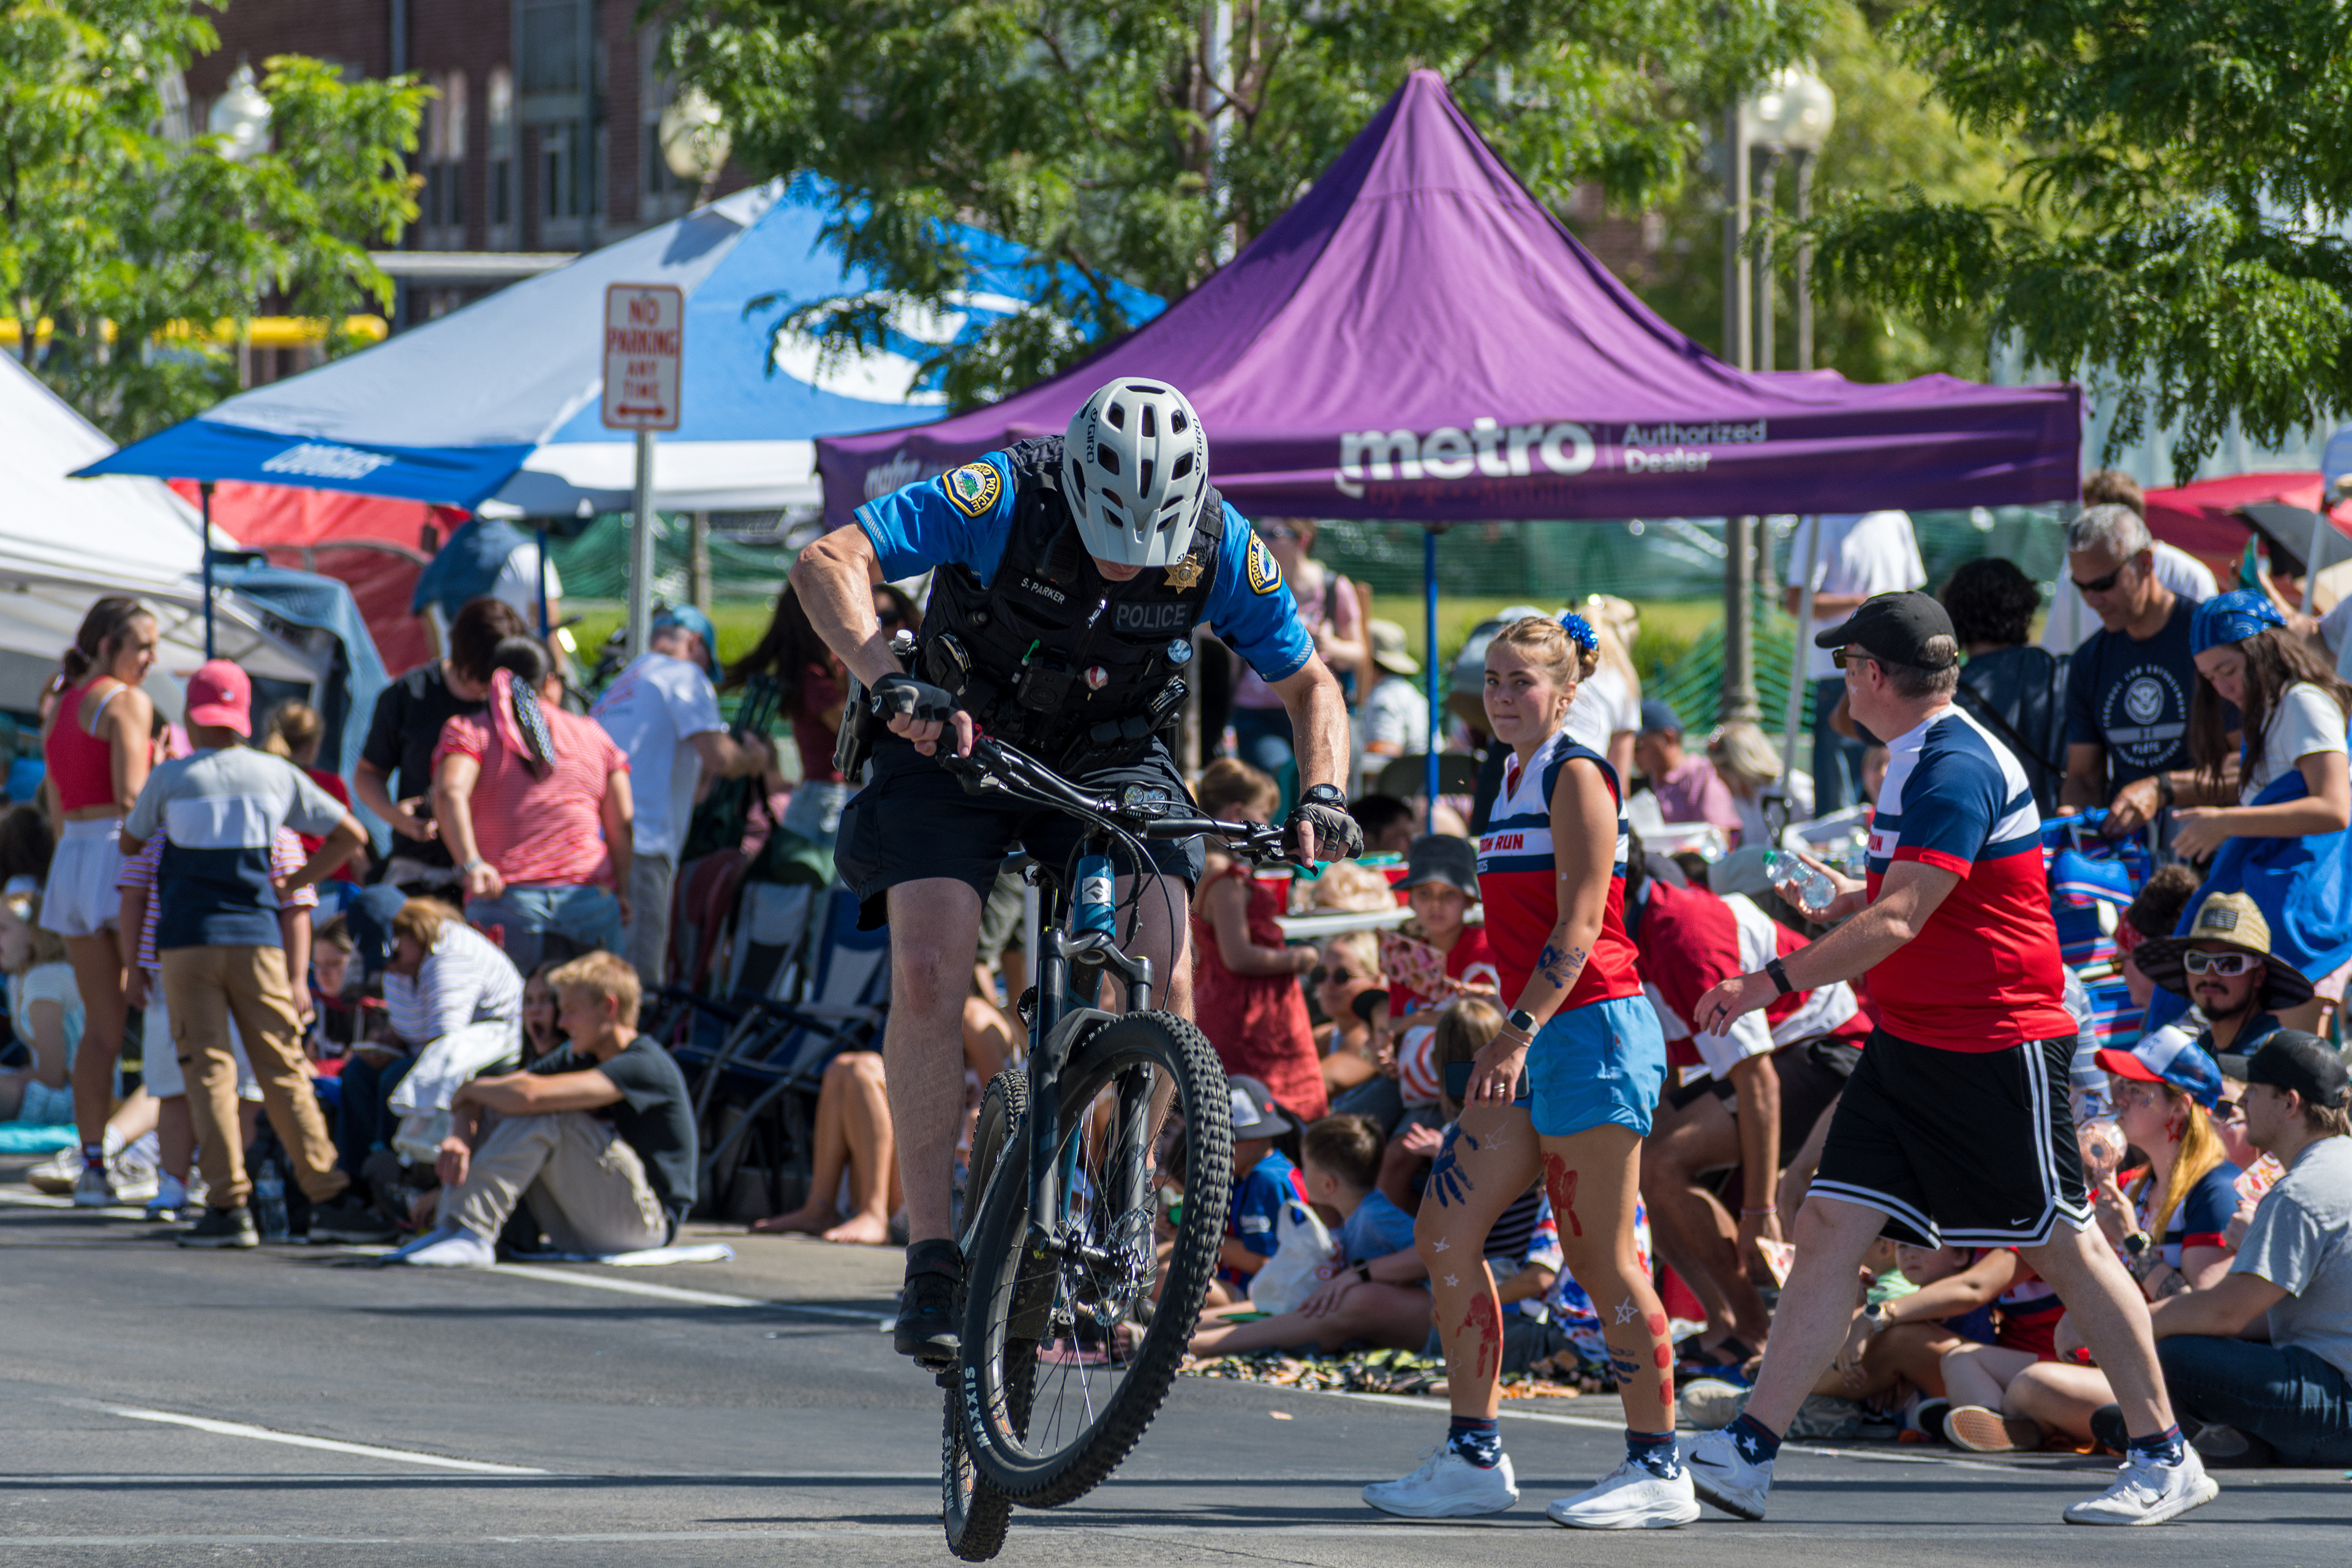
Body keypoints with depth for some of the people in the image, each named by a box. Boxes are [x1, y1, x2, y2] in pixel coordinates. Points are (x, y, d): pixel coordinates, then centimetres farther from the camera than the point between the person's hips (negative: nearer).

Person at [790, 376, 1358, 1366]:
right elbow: (828, 563, -35)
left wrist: (1321, 793, -22)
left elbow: (1308, 686, -3)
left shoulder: (1219, 549, -19)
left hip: (1111, 759, 2)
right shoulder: (1003, 500, -28)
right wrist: (889, 683, -49)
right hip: (962, 740, -2)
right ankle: (931, 1262, -14)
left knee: (1162, 976, -20)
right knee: (927, 978, -20)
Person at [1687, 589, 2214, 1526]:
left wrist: (1772, 982, -30)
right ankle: (1746, 1456, -4)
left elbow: (1896, 924, -30)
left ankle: (2166, 1463, 11)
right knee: (1830, 1228, 0)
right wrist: (1866, 894, 23)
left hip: (1999, 1051, -9)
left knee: (2064, 1247, 0)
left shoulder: (1956, 771, -21)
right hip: (1910, 1045, 9)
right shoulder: (1916, 761, 11)